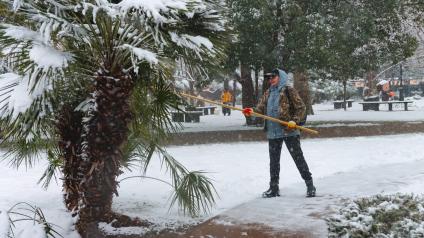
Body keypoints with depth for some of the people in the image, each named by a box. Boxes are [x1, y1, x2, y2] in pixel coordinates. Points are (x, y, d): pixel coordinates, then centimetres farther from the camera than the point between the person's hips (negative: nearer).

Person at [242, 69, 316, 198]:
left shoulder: (289, 91, -4)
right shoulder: (267, 94, 14)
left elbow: (301, 108, -6)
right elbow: (261, 108, 6)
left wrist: (295, 121, -19)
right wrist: (252, 112, -14)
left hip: (289, 131, -6)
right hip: (273, 132, 6)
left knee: (298, 158, -2)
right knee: (274, 160, 11)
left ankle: (310, 185, 8)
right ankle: (273, 188, 22)